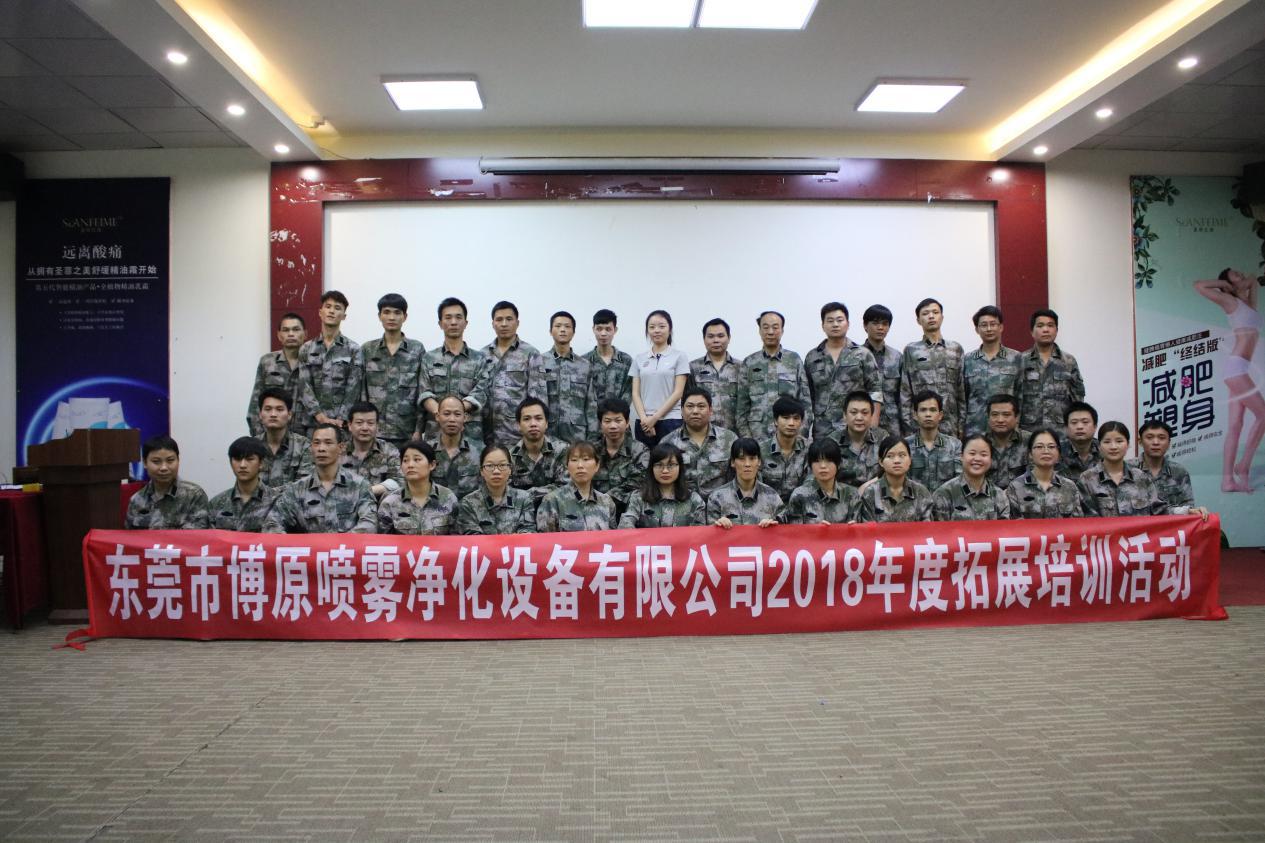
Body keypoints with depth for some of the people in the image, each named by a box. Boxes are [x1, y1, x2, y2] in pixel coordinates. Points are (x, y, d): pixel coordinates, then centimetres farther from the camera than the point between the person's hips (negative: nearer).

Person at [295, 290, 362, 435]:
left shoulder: (353, 350, 4)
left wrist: (340, 420, -14)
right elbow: (304, 387, 1)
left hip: (341, 424, -1)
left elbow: (353, 389, -3)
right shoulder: (306, 349, 10)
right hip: (310, 423, 2)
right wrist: (321, 417, -12)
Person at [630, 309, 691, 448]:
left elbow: (678, 392, -4)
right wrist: (644, 418, -8)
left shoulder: (679, 356, 2)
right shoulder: (639, 359, 12)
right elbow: (636, 393, 8)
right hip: (644, 422, 3)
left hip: (670, 420, -3)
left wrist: (654, 418, -10)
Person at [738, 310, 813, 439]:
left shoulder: (795, 360, 6)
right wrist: (746, 438, -2)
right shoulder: (749, 363, 7)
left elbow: (805, 401, 5)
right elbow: (742, 406, 6)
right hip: (757, 436, 0)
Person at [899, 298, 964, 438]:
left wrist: (962, 424, 1)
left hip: (950, 426, 2)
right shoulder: (911, 351, 5)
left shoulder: (956, 349, 10)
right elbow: (905, 392, 2)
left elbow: (962, 390, 8)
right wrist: (907, 425, -5)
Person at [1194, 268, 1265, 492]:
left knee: (1235, 426, 0)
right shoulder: (1230, 301, 0)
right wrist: (1224, 284, 3)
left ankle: (1227, 480, -3)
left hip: (1241, 368, 7)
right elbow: (1199, 286, -9)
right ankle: (1243, 465, -2)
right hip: (1236, 365, -7)